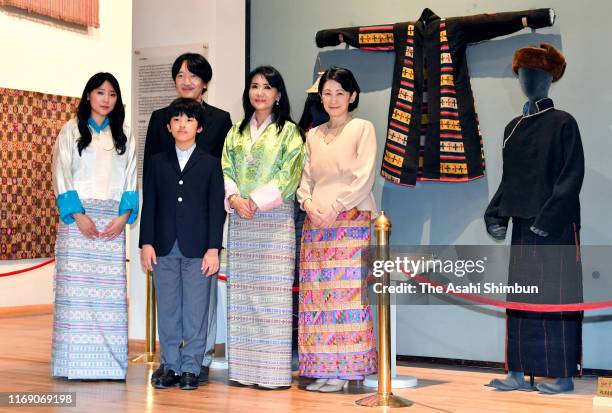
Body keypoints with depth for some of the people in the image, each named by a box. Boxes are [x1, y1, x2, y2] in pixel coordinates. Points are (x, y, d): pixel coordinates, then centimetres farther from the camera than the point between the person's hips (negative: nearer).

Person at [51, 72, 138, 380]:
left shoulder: (124, 136, 15)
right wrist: (77, 214, -10)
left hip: (113, 220, 2)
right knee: (76, 285, -6)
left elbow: (131, 178, 9)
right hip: (78, 216, -2)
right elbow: (61, 174, 1)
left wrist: (124, 215, -6)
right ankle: (75, 362, -3)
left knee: (110, 288, -3)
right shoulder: (71, 131, 9)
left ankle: (109, 361, 0)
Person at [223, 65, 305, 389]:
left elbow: (288, 176, -7)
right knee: (241, 293, 4)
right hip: (240, 220, 5)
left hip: (274, 219, -4)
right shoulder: (236, 132, 16)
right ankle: (243, 368, 9)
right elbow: (226, 171, 10)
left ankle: (274, 371, -2)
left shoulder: (288, 131, 3)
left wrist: (256, 202, -15)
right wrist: (234, 198, -10)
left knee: (272, 292, -6)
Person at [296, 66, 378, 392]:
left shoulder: (362, 128, 4)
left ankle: (344, 370, -5)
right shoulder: (313, 135, 18)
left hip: (352, 220, -5)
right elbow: (304, 178, 15)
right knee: (316, 293, 0)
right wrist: (308, 203, -4)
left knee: (347, 291, -8)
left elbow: (365, 177, -5)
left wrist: (335, 207, -12)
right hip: (316, 222, 5)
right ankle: (322, 368, 4)